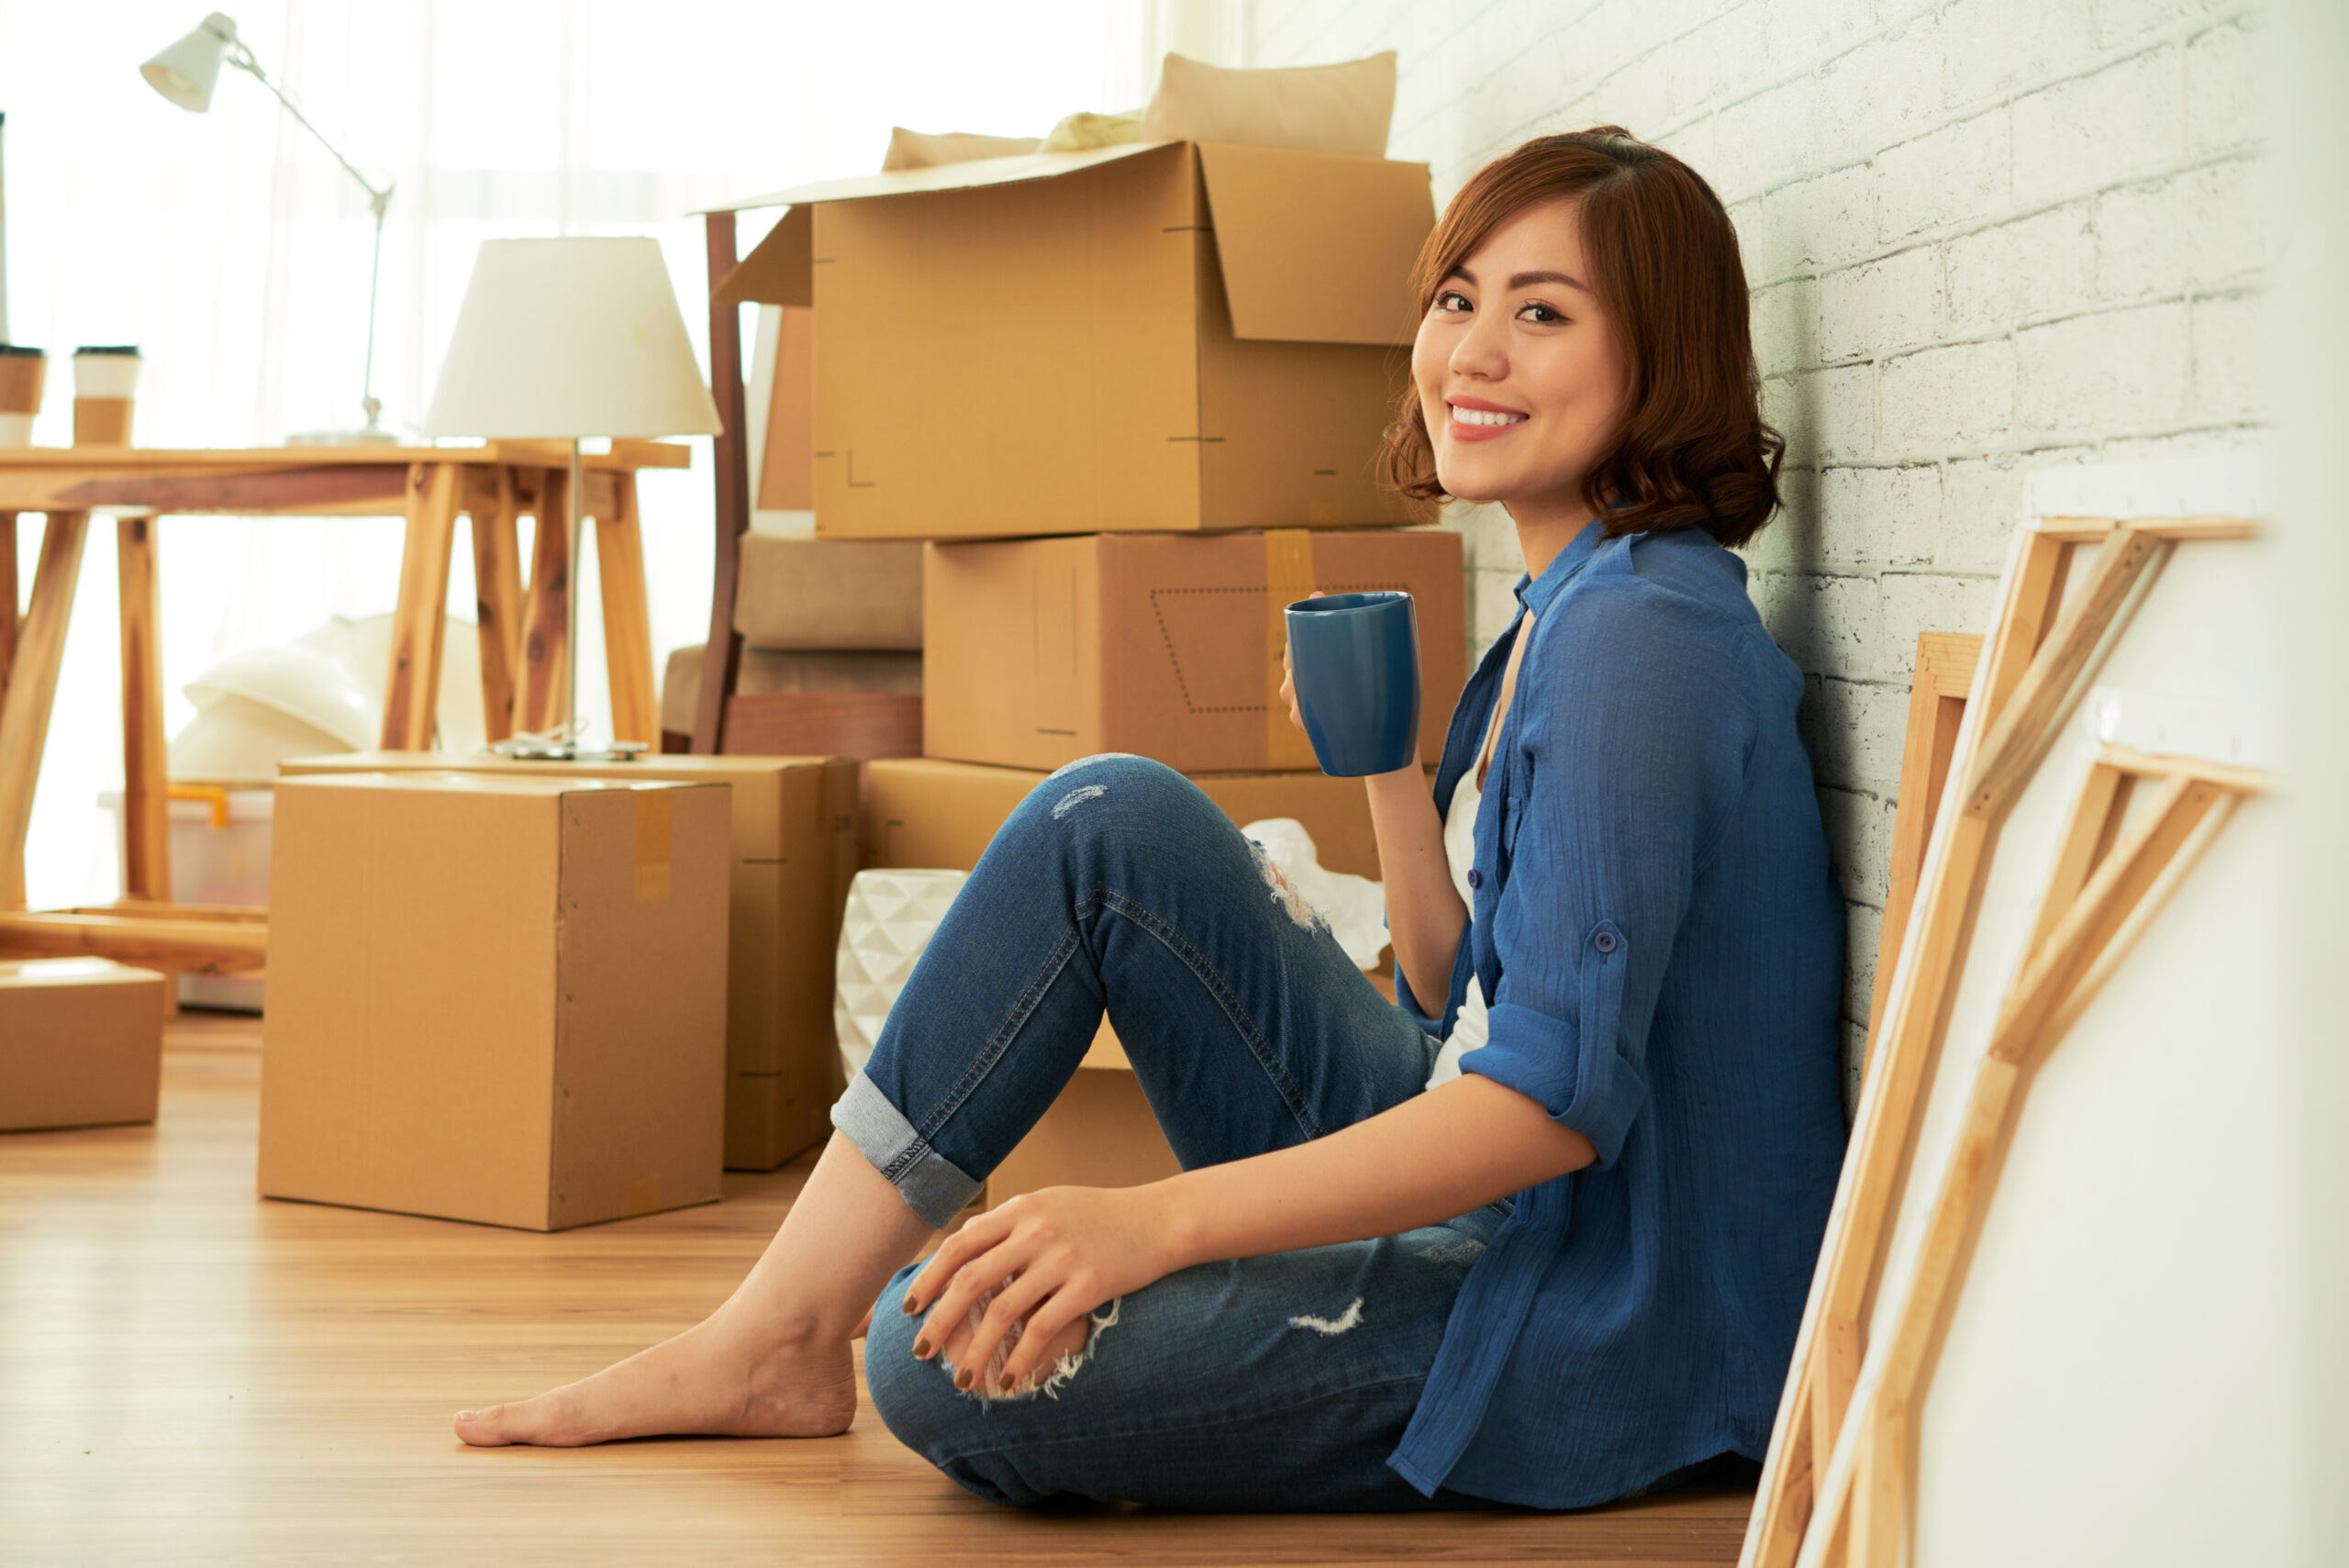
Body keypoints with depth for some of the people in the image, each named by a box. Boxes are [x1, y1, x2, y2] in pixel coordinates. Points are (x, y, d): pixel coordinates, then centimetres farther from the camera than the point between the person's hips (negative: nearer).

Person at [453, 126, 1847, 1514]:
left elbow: (1562, 1097, -27)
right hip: (1490, 1211, 9)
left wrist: (1158, 1219, -33)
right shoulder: (1566, 610, 11)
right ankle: (779, 1333, 1)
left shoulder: (1641, 633, -20)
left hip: (1602, 1348, -9)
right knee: (1115, 822, -1)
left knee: (961, 1356, -23)